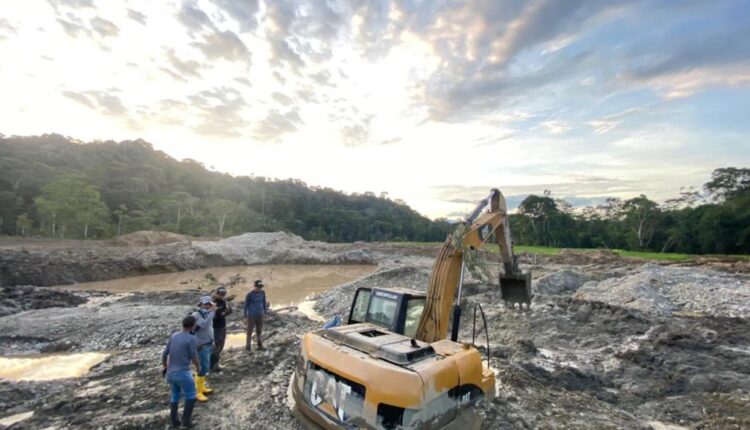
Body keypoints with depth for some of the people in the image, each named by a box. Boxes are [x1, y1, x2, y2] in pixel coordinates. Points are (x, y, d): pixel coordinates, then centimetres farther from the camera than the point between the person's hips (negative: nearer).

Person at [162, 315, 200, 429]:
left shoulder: (173, 336, 3)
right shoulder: (191, 339, -16)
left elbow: (164, 355, 10)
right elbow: (194, 359, -12)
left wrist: (165, 367, 27)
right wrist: (198, 367, 10)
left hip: (170, 374, 6)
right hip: (183, 374, -6)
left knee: (175, 395, 26)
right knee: (191, 396, 13)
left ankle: (174, 420, 29)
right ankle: (186, 420, 13)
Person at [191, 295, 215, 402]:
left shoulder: (207, 314, 7)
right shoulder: (196, 315, -18)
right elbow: (204, 325, -36)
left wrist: (212, 341, 20)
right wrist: (212, 313, -37)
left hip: (208, 343, 9)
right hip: (202, 345, -9)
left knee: (206, 366, 18)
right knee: (203, 368, -8)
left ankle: (202, 387, 32)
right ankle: (198, 393, 3)